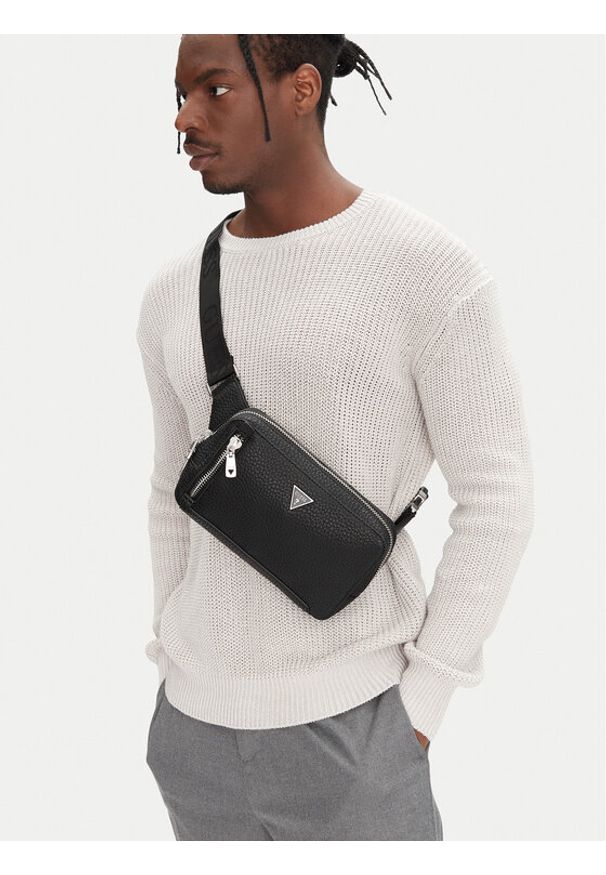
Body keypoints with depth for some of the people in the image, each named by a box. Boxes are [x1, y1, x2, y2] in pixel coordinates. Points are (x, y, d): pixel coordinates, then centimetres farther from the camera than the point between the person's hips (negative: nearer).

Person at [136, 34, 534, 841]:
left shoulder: (432, 270, -14)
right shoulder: (173, 294, 4)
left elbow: (497, 498, -11)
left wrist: (417, 705, -10)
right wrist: (172, 668, 14)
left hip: (348, 721, -5)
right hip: (195, 720, 6)